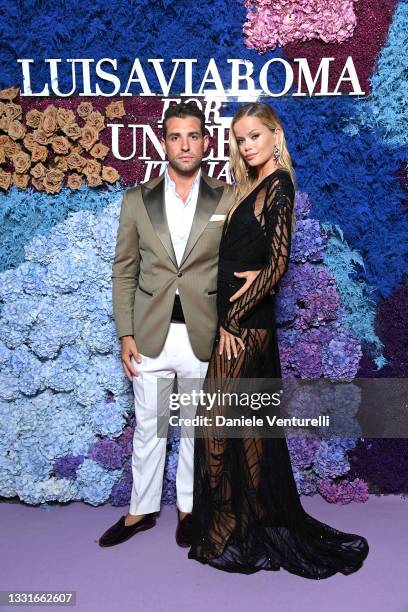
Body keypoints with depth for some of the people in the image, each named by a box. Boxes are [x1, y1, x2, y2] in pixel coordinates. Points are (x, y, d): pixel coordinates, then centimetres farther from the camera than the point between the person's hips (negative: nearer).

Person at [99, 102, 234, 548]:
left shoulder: (227, 200, 0)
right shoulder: (136, 200, 4)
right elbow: (124, 271, 5)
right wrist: (125, 334, -1)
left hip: (204, 338, -1)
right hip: (150, 336, 1)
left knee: (196, 428, 14)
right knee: (147, 427, 14)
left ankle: (188, 507, 35)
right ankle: (141, 510, 34)